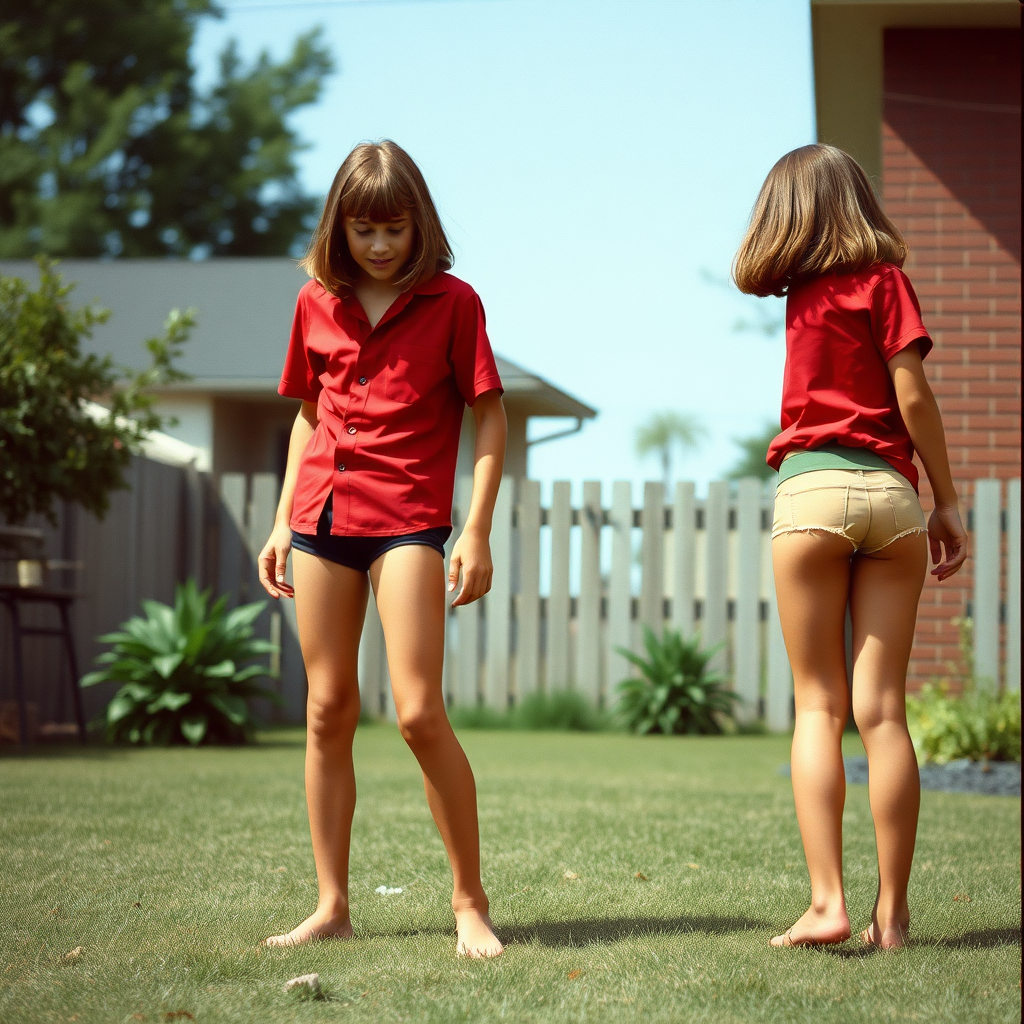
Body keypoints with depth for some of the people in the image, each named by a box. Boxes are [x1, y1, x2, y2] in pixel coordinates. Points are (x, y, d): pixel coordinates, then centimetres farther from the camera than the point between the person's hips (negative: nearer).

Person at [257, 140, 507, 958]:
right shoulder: (317, 304, 11)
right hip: (323, 516, 4)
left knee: (419, 712, -12)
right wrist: (283, 521, 15)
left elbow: (490, 418, 0)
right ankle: (332, 906, 12)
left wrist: (478, 532, -8)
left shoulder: (452, 302, 0)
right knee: (327, 712, 5)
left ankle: (470, 899, 1)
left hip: (409, 519, -4)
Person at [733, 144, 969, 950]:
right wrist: (947, 503, 3)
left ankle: (827, 901, -10)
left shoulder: (796, 291, 10)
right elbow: (912, 392, -2)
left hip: (811, 486, 0)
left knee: (818, 707, 3)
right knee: (883, 710, -1)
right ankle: (891, 914, -2)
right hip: (891, 491, 0)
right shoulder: (882, 279, 4)